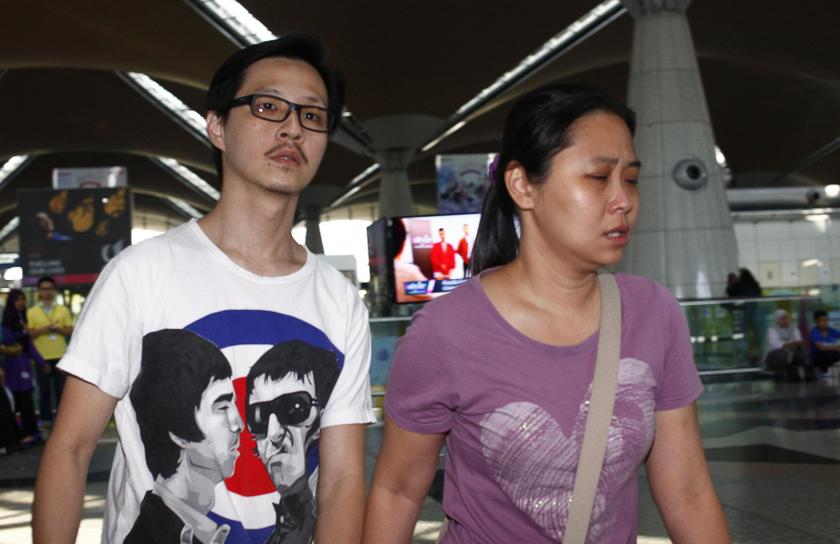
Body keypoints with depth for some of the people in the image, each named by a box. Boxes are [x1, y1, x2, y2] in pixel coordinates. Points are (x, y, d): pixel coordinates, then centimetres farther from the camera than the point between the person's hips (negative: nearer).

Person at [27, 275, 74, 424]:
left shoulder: (63, 310, 7)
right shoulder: (31, 312, 4)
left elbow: (70, 331, 7)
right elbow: (29, 334, 1)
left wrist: (58, 329, -12)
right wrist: (42, 330, -15)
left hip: (60, 356, 1)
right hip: (41, 356, 0)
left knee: (61, 389, 4)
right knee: (44, 390, 4)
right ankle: (45, 419, 12)